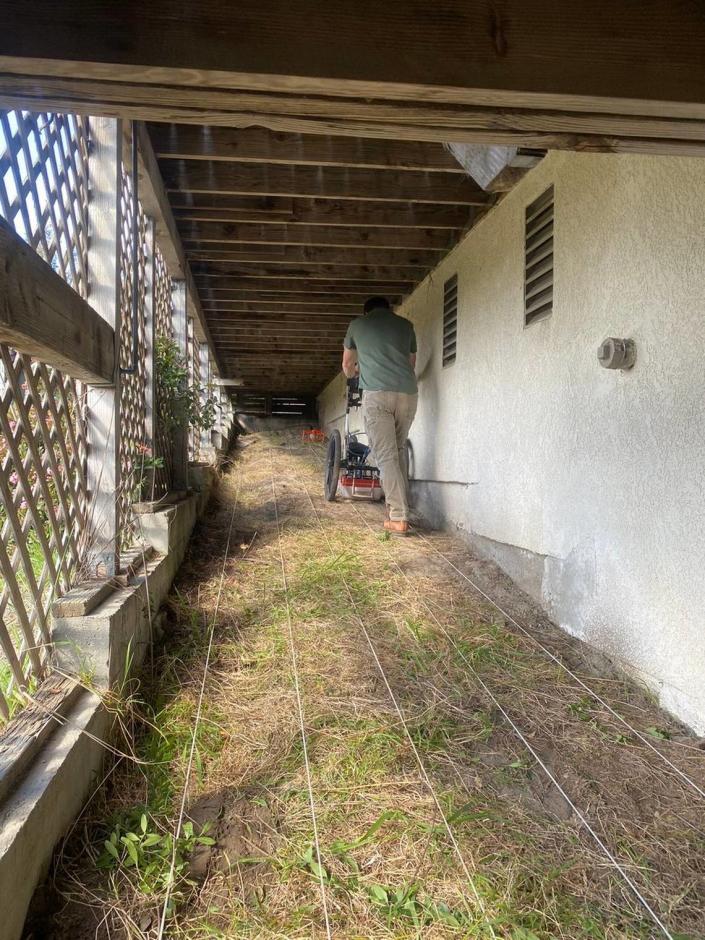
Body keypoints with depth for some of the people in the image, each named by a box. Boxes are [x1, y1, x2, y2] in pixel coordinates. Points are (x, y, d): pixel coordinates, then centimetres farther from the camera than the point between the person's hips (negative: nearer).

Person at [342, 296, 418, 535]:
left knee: (386, 455, -4)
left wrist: (353, 373, 53)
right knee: (399, 449, 19)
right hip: (408, 393, 3)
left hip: (376, 393, -3)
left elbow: (347, 366, 30)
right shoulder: (405, 324, 22)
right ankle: (400, 504, 16)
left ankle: (398, 518, -10)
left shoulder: (357, 324, 18)